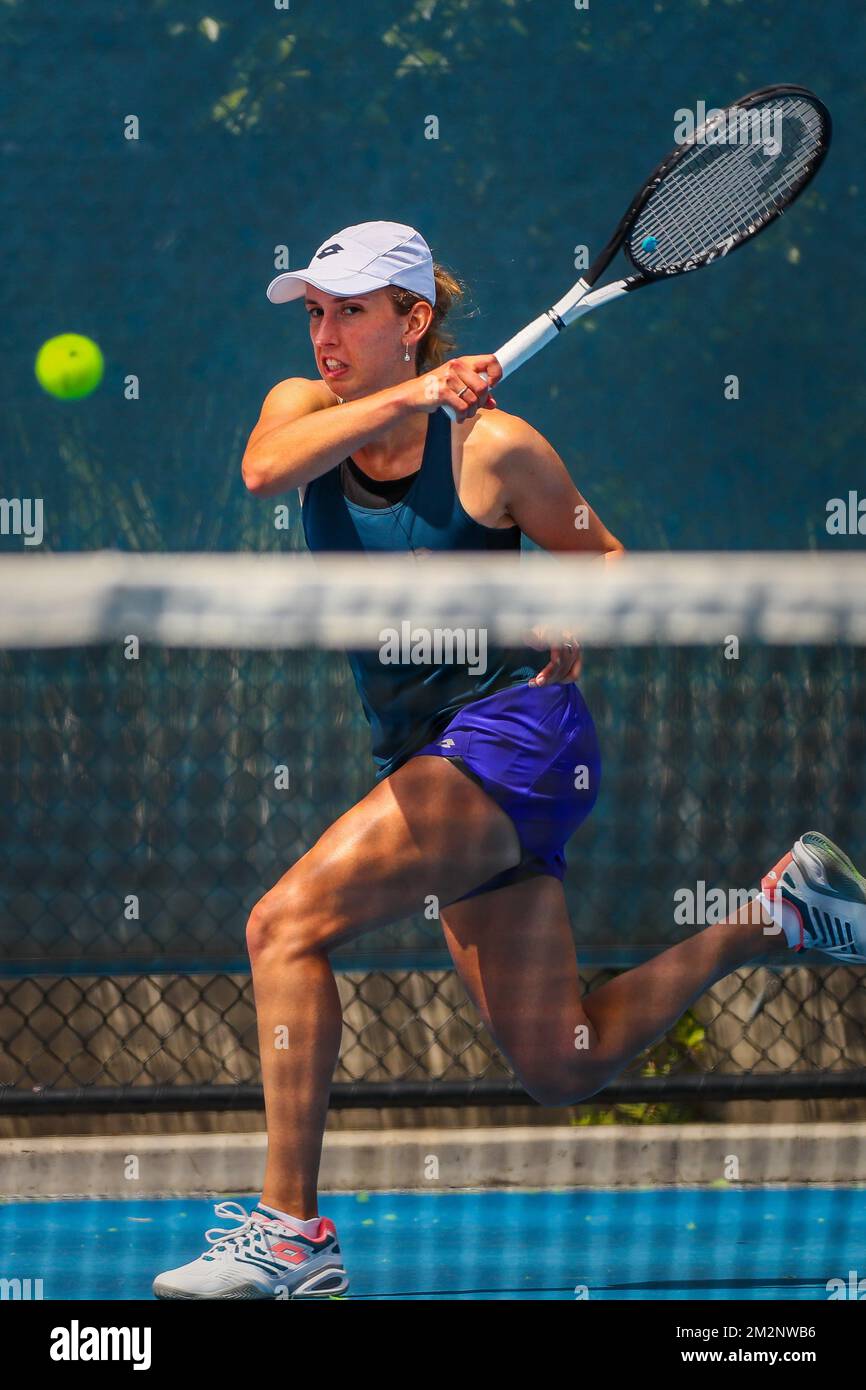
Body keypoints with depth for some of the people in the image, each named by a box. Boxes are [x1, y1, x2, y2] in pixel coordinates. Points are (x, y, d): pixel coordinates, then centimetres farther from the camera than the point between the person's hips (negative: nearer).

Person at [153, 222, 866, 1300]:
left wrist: (574, 622, -16)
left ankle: (290, 1232, -19)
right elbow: (264, 469, -21)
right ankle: (778, 910, 28)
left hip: (513, 733, -7)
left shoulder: (494, 446, -9)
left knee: (286, 923, -22)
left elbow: (602, 556, 5)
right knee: (562, 1069, 11)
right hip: (427, 761, 7)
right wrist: (401, 400, -32)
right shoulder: (307, 408, 4)